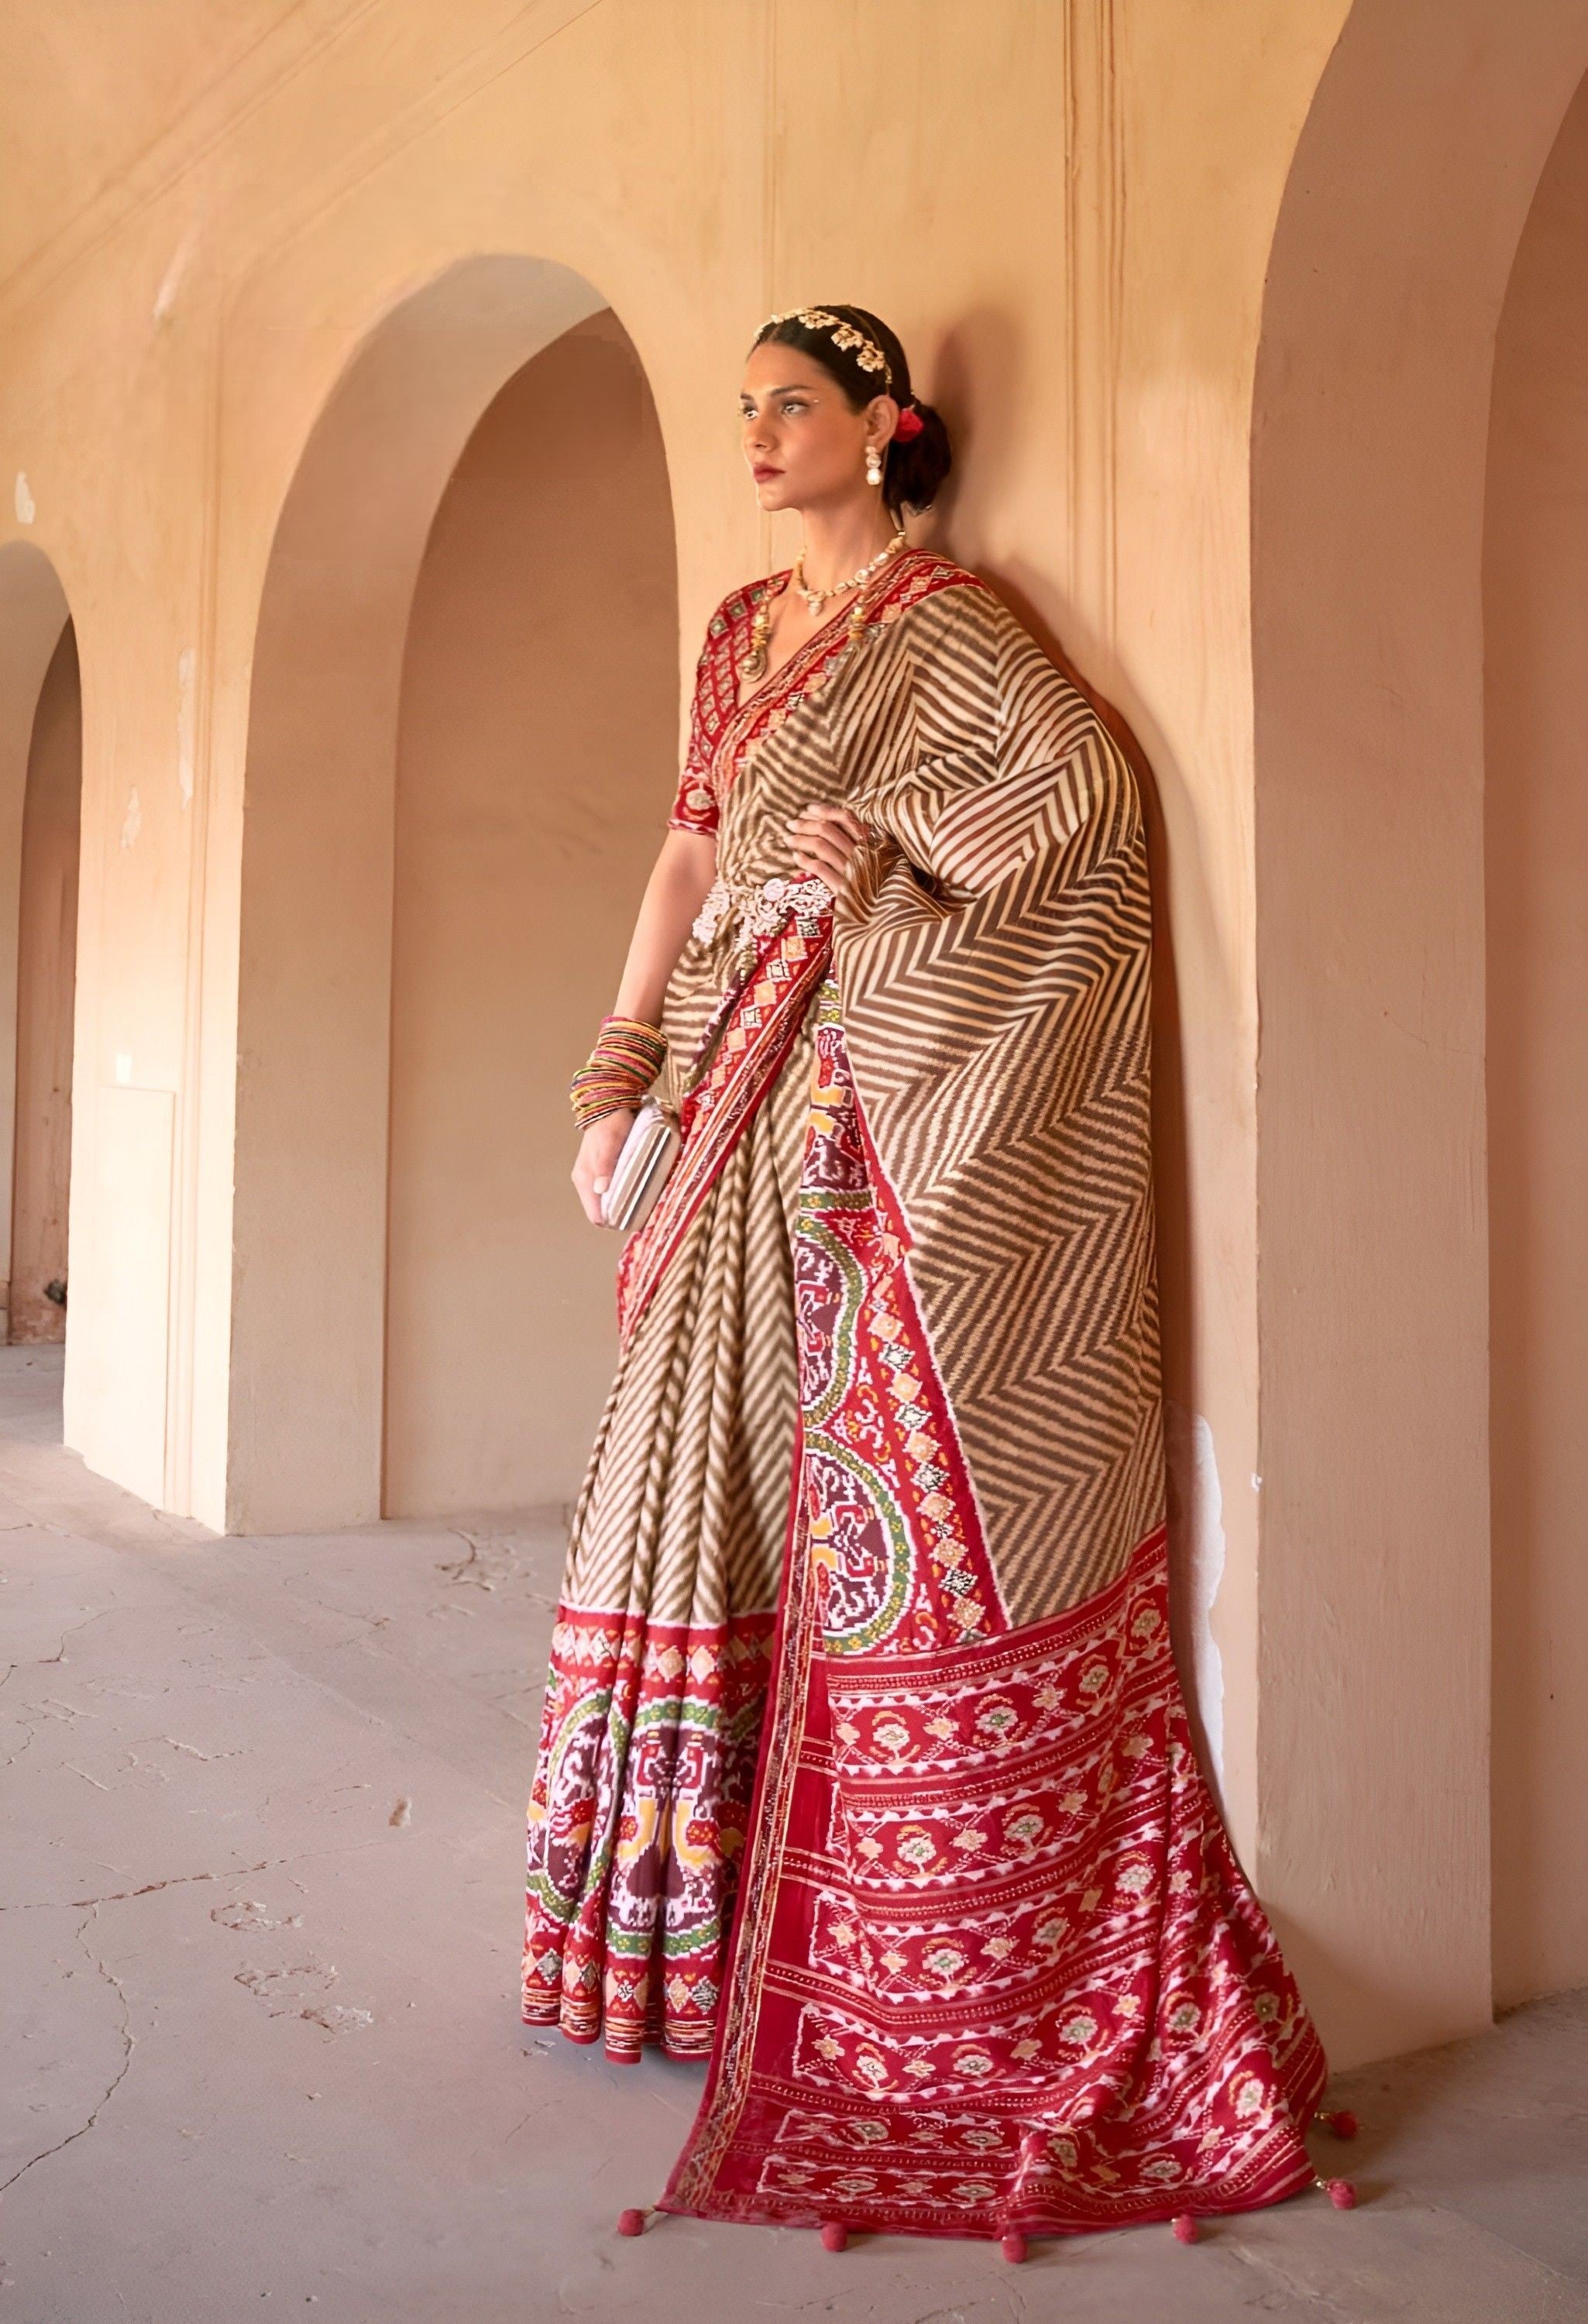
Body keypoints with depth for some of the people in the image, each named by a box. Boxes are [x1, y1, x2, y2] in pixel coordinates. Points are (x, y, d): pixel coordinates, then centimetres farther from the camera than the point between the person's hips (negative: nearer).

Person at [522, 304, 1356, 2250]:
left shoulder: (944, 623, -1)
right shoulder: (738, 633, 19)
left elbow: (1091, 787, -12)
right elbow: (689, 854, 15)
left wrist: (890, 845, -15)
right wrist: (622, 1061, 7)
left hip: (899, 1129, -7)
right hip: (760, 1116, 7)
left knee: (913, 1472, -5)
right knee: (724, 1466, 7)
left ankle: (995, 1945, 9)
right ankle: (707, 1898, 21)